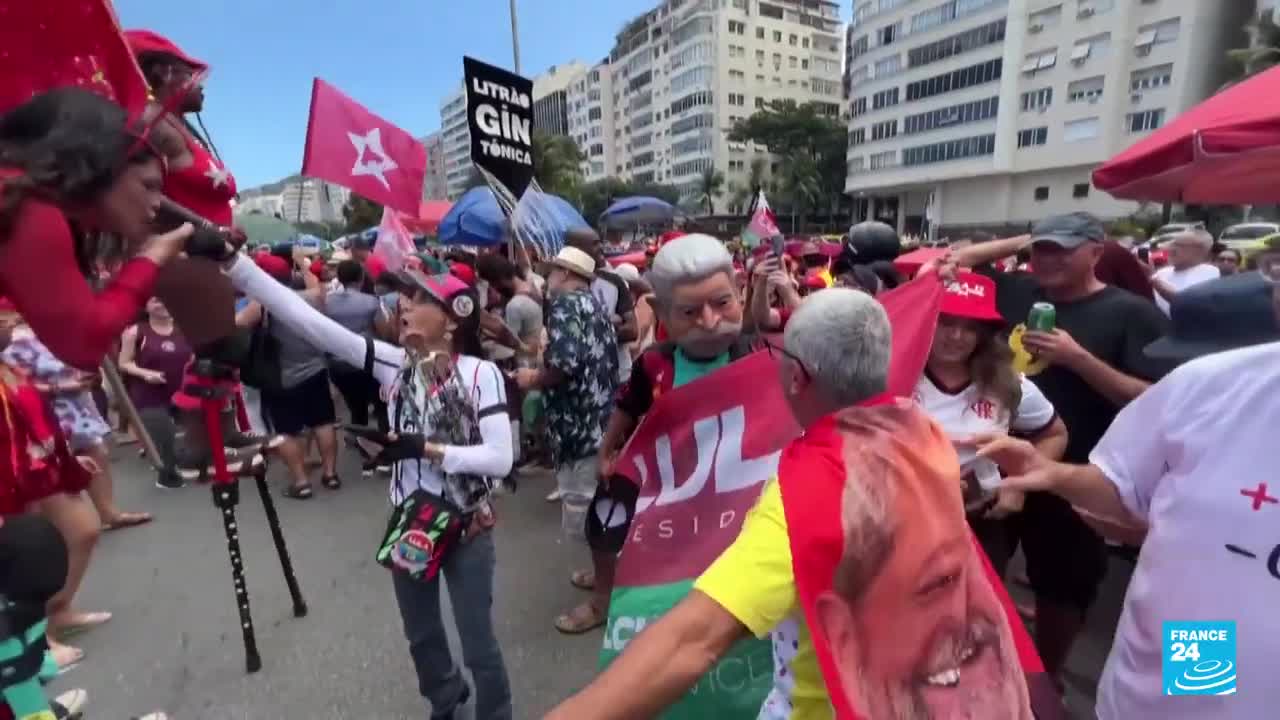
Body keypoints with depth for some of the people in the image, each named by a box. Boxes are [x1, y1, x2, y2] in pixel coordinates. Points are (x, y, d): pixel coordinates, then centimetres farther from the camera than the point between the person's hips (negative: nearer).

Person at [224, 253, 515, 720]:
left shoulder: (481, 374, -18)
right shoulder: (394, 364, -6)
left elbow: (500, 459, -23)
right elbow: (306, 319, -11)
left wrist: (425, 448, -26)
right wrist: (231, 261, -16)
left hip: (466, 528, -5)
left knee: (477, 644, 9)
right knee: (421, 635, 24)